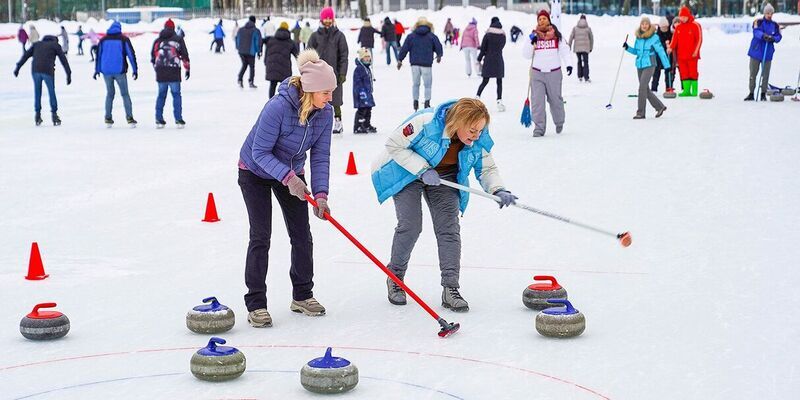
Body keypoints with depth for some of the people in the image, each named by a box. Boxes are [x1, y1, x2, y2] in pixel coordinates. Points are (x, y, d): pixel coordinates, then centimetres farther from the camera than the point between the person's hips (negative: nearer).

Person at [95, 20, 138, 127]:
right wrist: (135, 70, -1)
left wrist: (97, 70, 17)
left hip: (106, 71, 3)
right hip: (120, 70, -3)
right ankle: (129, 118, -8)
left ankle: (108, 118, 8)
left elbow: (98, 55, 10)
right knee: (125, 94, 2)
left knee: (109, 94, 13)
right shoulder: (123, 39, -2)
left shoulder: (103, 40, 6)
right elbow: (131, 54, -4)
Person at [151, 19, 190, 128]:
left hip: (160, 73, 3)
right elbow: (184, 55, 1)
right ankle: (178, 119, -1)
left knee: (161, 95, 12)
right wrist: (187, 69, 9)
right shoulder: (178, 39, 3)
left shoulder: (157, 41, 10)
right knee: (176, 95, 4)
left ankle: (159, 119, 11)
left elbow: (153, 57, 12)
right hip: (174, 73, -3)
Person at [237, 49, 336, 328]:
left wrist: (320, 194, -24)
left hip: (292, 172, 5)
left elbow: (320, 156, -13)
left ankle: (302, 296, 19)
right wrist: (288, 178, -39)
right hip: (256, 172, -5)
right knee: (261, 236, -9)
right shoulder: (278, 107, -34)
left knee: (301, 233, 3)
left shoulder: (325, 113, -17)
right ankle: (255, 304, -2)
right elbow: (260, 152, -29)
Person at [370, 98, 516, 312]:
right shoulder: (425, 123, -35)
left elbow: (487, 169, -6)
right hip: (407, 172, -4)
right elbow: (394, 145, -25)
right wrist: (422, 169, -31)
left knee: (449, 228, -7)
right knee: (410, 225, -13)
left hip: (444, 177, 4)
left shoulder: (480, 140, -20)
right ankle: (395, 277, 11)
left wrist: (499, 190, -26)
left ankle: (450, 289, -6)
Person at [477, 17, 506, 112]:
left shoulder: (488, 35, -6)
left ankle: (477, 97, 0)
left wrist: (479, 59, 10)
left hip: (488, 61, 0)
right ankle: (499, 101, -2)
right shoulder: (503, 35, 0)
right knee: (499, 82, 5)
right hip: (499, 60, 0)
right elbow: (501, 46, 8)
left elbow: (483, 48, -3)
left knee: (485, 81, 10)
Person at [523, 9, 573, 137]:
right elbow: (526, 55, 5)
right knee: (537, 101, -8)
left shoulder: (556, 35, 3)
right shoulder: (534, 35, 6)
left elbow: (564, 50, 0)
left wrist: (568, 64, -14)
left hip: (554, 72, -1)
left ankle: (559, 122, 35)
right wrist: (532, 43, -11)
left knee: (555, 99, 10)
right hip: (537, 73, 1)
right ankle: (539, 128, -6)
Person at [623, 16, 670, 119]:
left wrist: (667, 66, -6)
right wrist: (627, 48, 2)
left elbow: (661, 52, -7)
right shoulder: (638, 37, 8)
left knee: (642, 88, -13)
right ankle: (660, 107, 27)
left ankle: (640, 112, -7)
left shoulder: (654, 37, -9)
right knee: (646, 89, 11)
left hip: (649, 65, -7)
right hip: (639, 65, 7)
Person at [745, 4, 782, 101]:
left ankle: (763, 94, 11)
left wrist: (773, 38, -19)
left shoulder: (775, 25, 7)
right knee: (753, 74, 4)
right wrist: (764, 35, -38)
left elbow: (779, 36, 4)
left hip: (768, 53, 2)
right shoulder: (758, 22, -2)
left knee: (765, 74, 2)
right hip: (756, 52, -1)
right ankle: (751, 94, 13)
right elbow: (756, 32, -18)